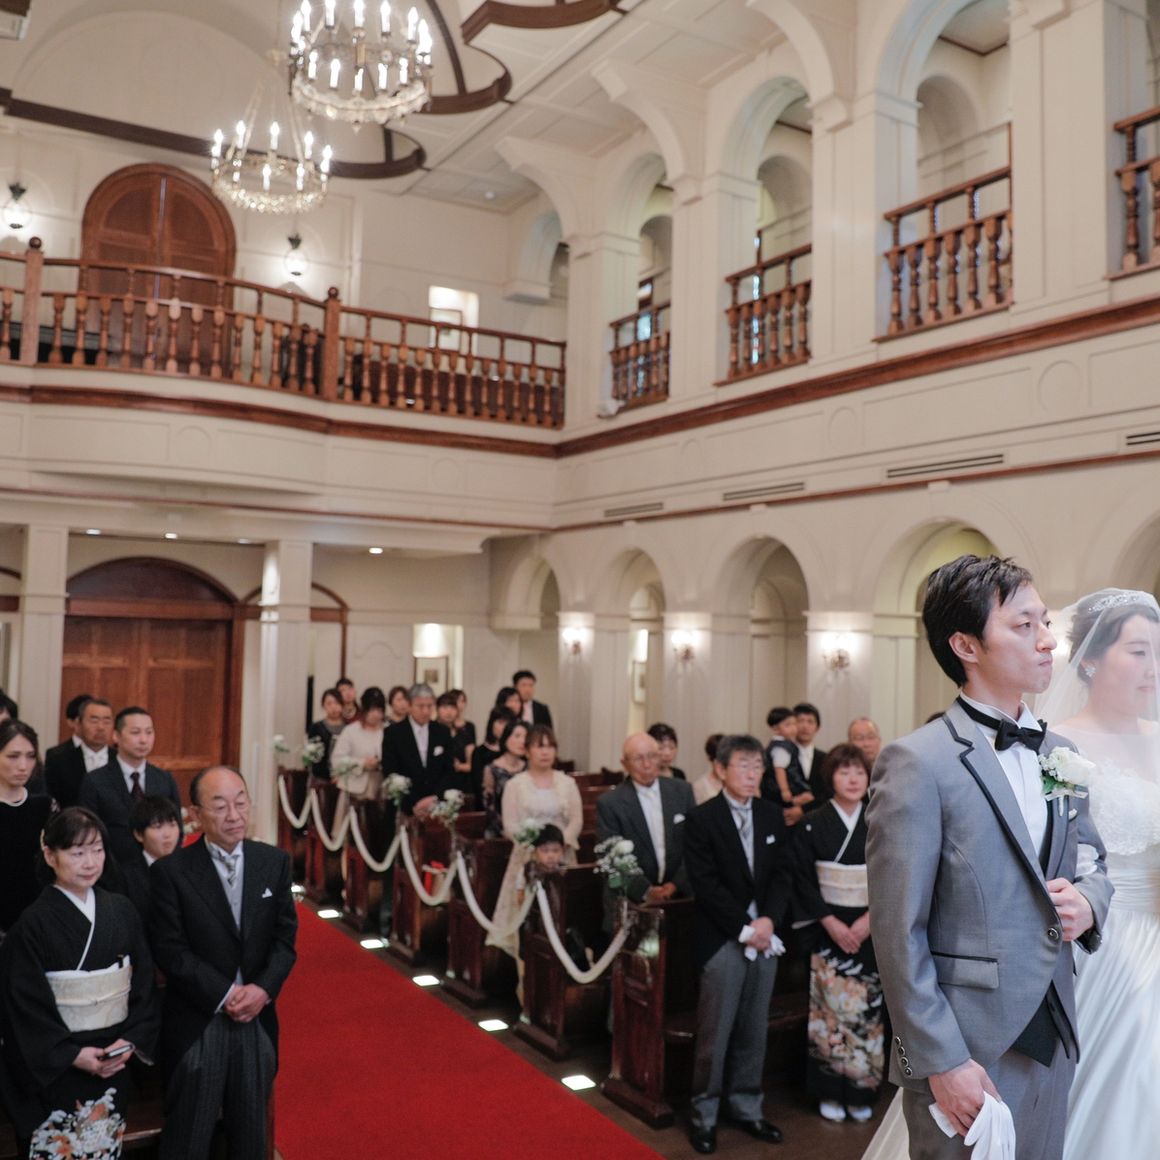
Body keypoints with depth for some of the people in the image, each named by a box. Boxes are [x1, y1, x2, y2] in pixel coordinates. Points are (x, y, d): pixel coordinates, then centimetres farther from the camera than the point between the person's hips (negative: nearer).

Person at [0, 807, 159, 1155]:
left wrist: (131, 1040, -9)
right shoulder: (34, 923, -11)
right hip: (57, 1069, -4)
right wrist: (72, 1054, -16)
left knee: (106, 1147, 13)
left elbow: (143, 982, 3)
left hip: (115, 1059, 4)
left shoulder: (122, 911, 2)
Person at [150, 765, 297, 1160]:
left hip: (258, 1019, 3)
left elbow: (285, 936, 1)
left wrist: (262, 989, -14)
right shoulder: (170, 871, -9)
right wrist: (226, 995, -17)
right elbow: (171, 951, -12)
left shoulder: (274, 862, 1)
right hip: (196, 1023, -3)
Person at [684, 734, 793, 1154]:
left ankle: (746, 1108, 26)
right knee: (715, 1033, 2)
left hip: (765, 936, 5)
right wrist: (745, 928, -14)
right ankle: (705, 1114, 17)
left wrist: (769, 920, -9)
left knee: (754, 1032, 12)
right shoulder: (701, 819, -8)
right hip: (722, 941, -4)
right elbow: (706, 885, -12)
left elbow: (783, 872, 5)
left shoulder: (773, 815, 8)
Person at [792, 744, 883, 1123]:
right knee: (830, 1006, -2)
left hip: (870, 930, 2)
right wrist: (831, 923, -12)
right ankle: (830, 1092, 12)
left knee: (868, 1008, 2)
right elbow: (803, 880, -5)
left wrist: (868, 920, -10)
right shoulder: (812, 825, -3)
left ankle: (862, 1092, 16)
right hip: (828, 930, -2)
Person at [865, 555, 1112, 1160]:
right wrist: (941, 1061, -15)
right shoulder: (917, 764, -16)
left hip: (1054, 1039, 7)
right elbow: (900, 934, -16)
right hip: (966, 1048, -6)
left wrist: (1088, 900, -4)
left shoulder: (1058, 753, 6)